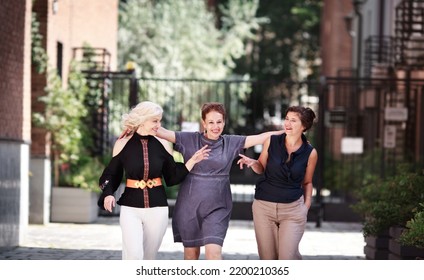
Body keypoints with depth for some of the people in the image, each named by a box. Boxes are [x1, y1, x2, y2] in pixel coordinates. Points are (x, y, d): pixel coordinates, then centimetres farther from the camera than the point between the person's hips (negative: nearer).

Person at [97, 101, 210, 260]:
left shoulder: (161, 145, 2)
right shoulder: (123, 144, -2)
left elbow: (172, 178, 8)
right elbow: (111, 175, 5)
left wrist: (192, 161, -3)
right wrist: (108, 194, -13)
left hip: (157, 208, 2)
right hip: (131, 208, -2)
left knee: (149, 257, 7)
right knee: (133, 255, -18)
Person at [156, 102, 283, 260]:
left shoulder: (231, 143, 3)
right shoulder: (189, 140, -1)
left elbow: (261, 137, 0)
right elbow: (162, 132, -7)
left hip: (217, 207, 0)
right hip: (189, 205, 0)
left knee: (214, 251, -14)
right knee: (191, 252, 10)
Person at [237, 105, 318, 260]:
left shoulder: (310, 153, -3)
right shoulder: (271, 142, -3)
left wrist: (306, 205, 2)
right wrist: (252, 163, -9)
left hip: (293, 208, -1)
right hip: (264, 206, 1)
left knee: (288, 256, -12)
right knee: (268, 258, 6)